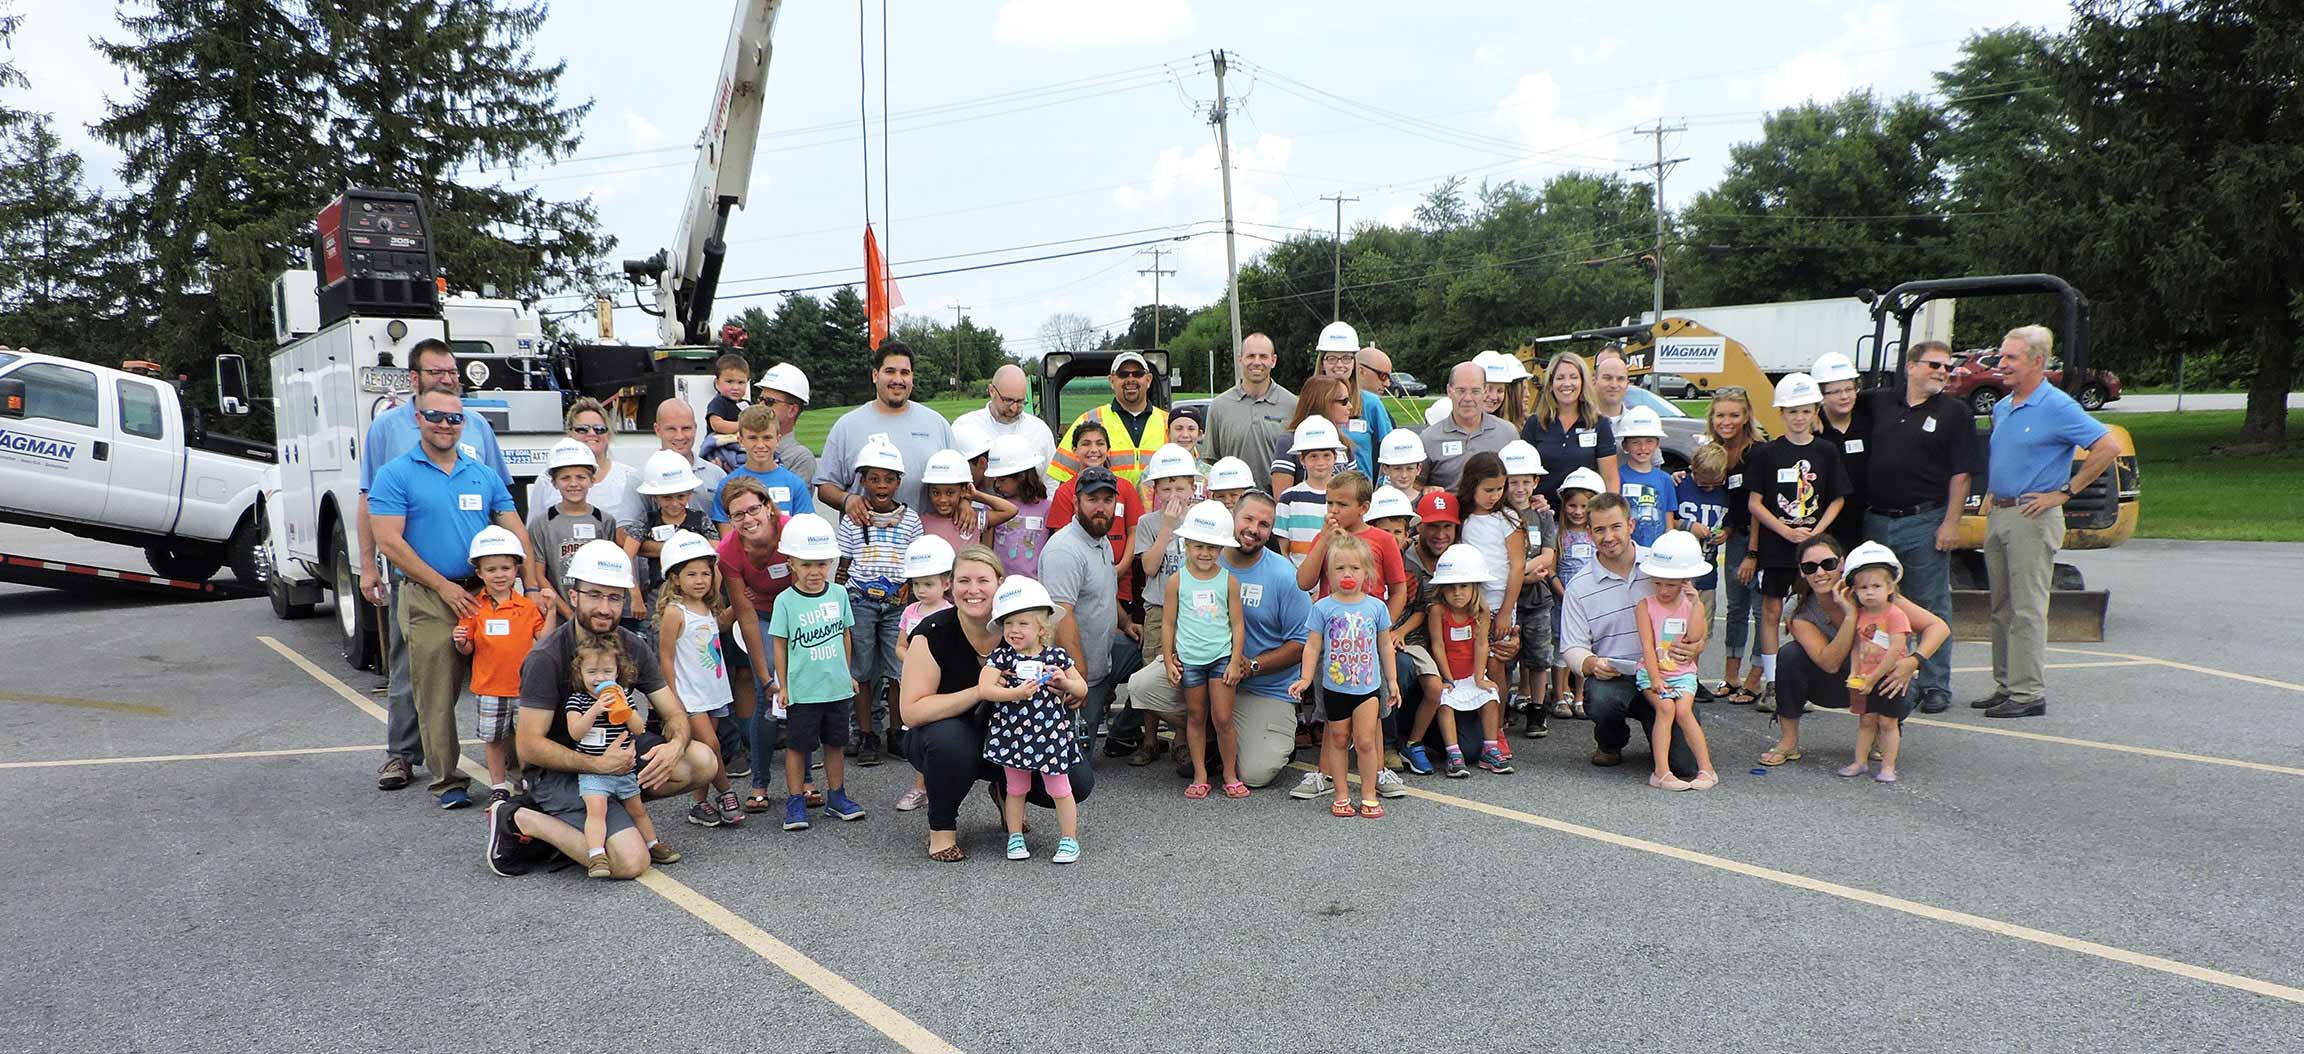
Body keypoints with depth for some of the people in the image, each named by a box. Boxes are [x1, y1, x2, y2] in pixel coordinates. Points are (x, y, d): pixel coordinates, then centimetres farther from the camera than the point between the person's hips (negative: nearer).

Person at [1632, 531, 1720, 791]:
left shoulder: (1692, 605, 5)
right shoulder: (1646, 606, -2)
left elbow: (1695, 637, -11)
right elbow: (1647, 646, -9)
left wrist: (1696, 604, -14)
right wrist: (1655, 679, -17)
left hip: (1683, 673, 1)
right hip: (1651, 672, -1)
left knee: (1683, 710, -22)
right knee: (1665, 707, -24)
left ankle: (1706, 768, -16)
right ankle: (1661, 771, -26)